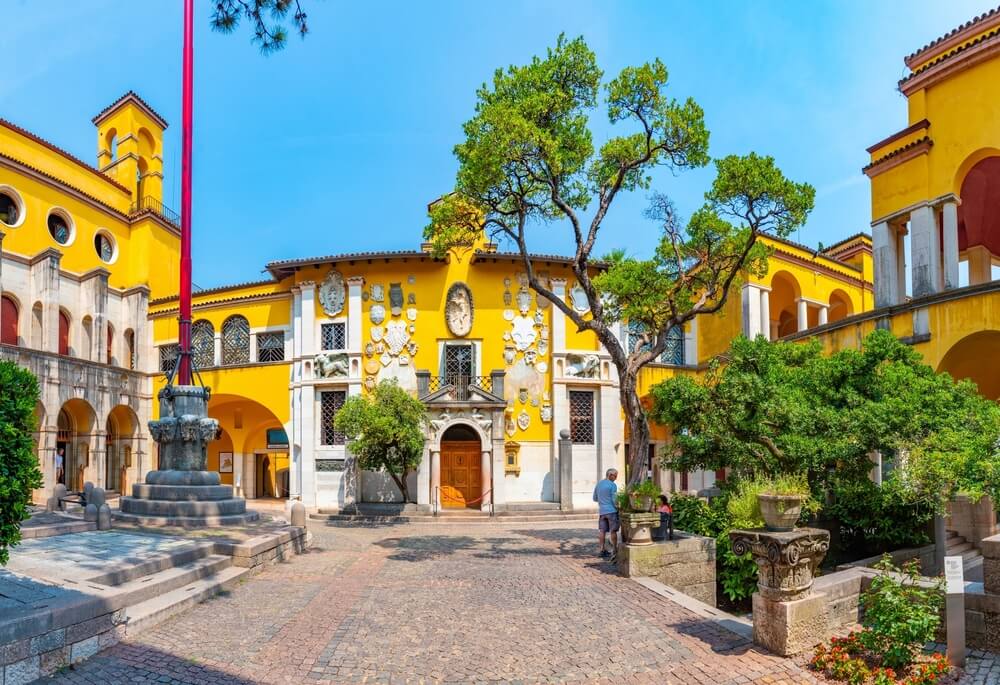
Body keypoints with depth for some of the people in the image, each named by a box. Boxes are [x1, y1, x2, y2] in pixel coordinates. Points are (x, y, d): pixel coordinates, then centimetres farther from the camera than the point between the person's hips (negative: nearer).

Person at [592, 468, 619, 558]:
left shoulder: (598, 484, 12)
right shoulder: (612, 485, -10)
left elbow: (595, 498, 19)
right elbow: (614, 500, -12)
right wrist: (618, 507, 2)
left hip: (601, 511, 6)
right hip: (611, 511, -6)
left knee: (602, 531, 6)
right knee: (613, 531, 0)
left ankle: (602, 550, 8)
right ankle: (615, 551, 5)